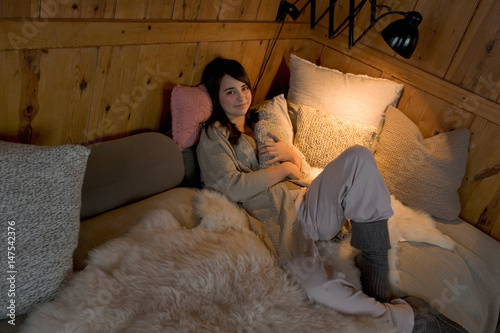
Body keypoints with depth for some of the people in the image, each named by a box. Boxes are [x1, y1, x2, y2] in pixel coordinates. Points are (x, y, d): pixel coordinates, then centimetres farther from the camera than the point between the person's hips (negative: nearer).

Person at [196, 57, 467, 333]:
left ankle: (375, 276, -20)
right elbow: (233, 187, -10)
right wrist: (285, 167, -1)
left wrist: (290, 153, 0)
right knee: (318, 287, -36)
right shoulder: (214, 135, 8)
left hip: (307, 205, 6)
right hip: (279, 222, -6)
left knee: (358, 157, -24)